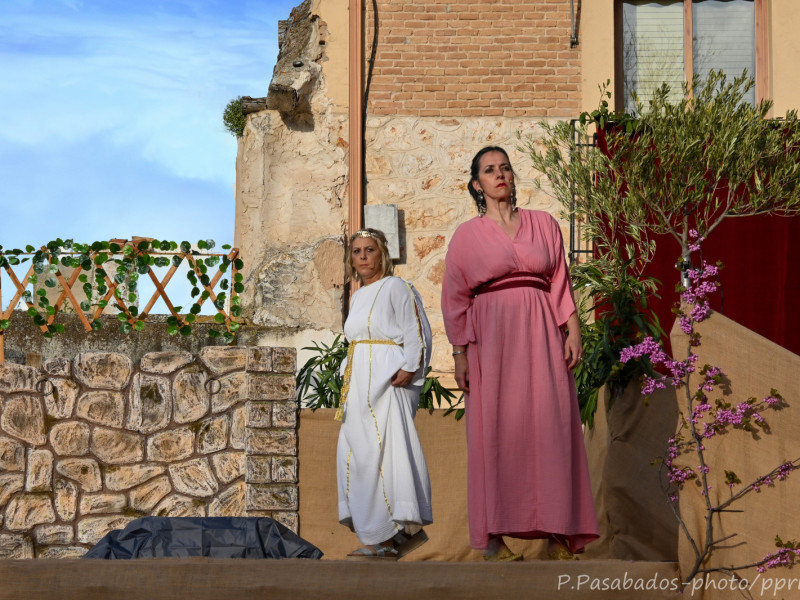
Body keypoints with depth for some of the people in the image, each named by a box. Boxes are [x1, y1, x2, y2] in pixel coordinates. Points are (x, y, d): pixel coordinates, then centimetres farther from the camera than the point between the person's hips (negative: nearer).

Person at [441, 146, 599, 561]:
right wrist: (460, 354, -3)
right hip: (491, 339, -2)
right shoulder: (467, 235, 6)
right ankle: (492, 538, -1)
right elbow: (456, 299, 4)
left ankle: (557, 534, -2)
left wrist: (572, 332, 0)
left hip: (541, 336, 2)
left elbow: (561, 284, 10)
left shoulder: (544, 225, 12)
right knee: (494, 430, -3)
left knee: (550, 426, -4)